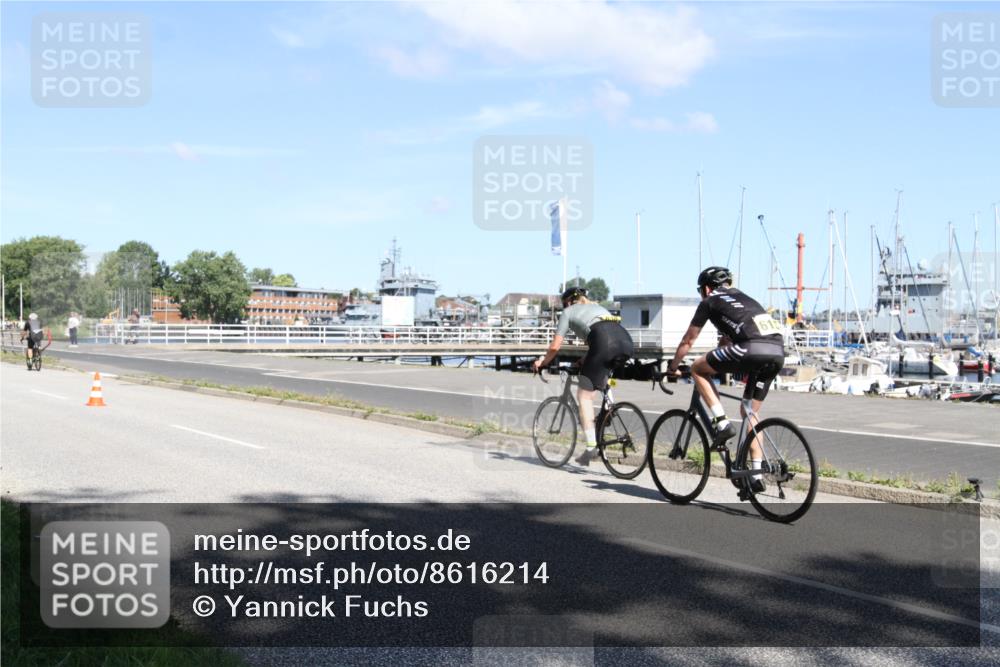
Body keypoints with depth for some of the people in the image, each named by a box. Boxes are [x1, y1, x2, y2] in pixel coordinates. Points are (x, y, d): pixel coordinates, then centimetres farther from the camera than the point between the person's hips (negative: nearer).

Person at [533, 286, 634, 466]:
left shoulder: (569, 311, 22)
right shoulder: (598, 307, 38)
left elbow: (555, 347, 17)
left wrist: (542, 362, 34)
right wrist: (586, 361, 55)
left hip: (605, 343, -6)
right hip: (626, 342, 6)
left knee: (584, 395, 3)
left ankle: (591, 446, -6)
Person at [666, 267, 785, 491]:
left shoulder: (710, 302, 17)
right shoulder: (742, 298, 36)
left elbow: (688, 341, 23)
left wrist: (673, 367, 36)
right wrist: (715, 365, 56)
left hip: (752, 349, -7)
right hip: (778, 351, 7)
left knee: (698, 369, 12)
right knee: (750, 412, 19)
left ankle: (721, 422, 2)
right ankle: (756, 473, 16)